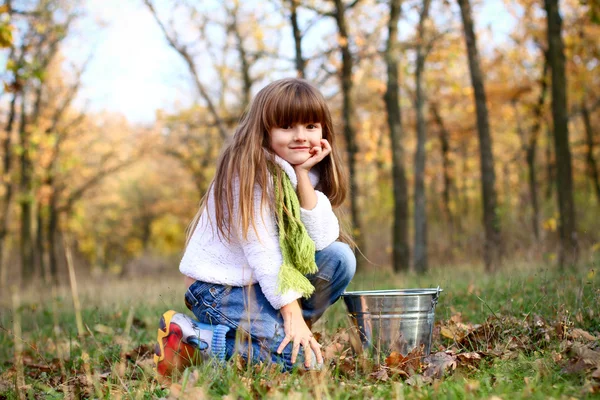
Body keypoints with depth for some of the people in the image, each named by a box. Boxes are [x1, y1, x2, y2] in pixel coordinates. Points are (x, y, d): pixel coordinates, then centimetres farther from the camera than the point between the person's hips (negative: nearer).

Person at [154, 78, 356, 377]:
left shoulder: (291, 174, 5)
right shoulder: (252, 171, -19)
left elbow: (323, 240, -9)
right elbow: (262, 251, -24)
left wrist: (303, 175, -15)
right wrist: (293, 313, -25)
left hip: (263, 281, 8)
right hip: (218, 288, -8)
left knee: (340, 256, -5)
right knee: (302, 359, -19)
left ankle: (283, 330, 1)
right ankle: (190, 337, -10)